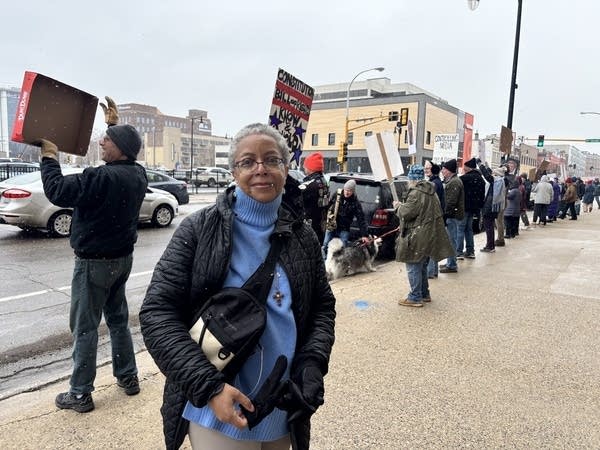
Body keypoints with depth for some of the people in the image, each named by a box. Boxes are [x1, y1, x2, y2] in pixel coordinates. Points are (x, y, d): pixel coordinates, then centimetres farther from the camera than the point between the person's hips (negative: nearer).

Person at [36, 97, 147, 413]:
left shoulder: (102, 178, -25)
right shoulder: (137, 174, 0)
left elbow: (57, 191, -22)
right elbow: (125, 156, 22)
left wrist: (49, 156, -8)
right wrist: (114, 124, 27)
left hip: (94, 262, -8)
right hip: (122, 258, 8)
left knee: (84, 327, 4)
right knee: (118, 319, 19)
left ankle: (80, 394, 14)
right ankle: (128, 377, 29)